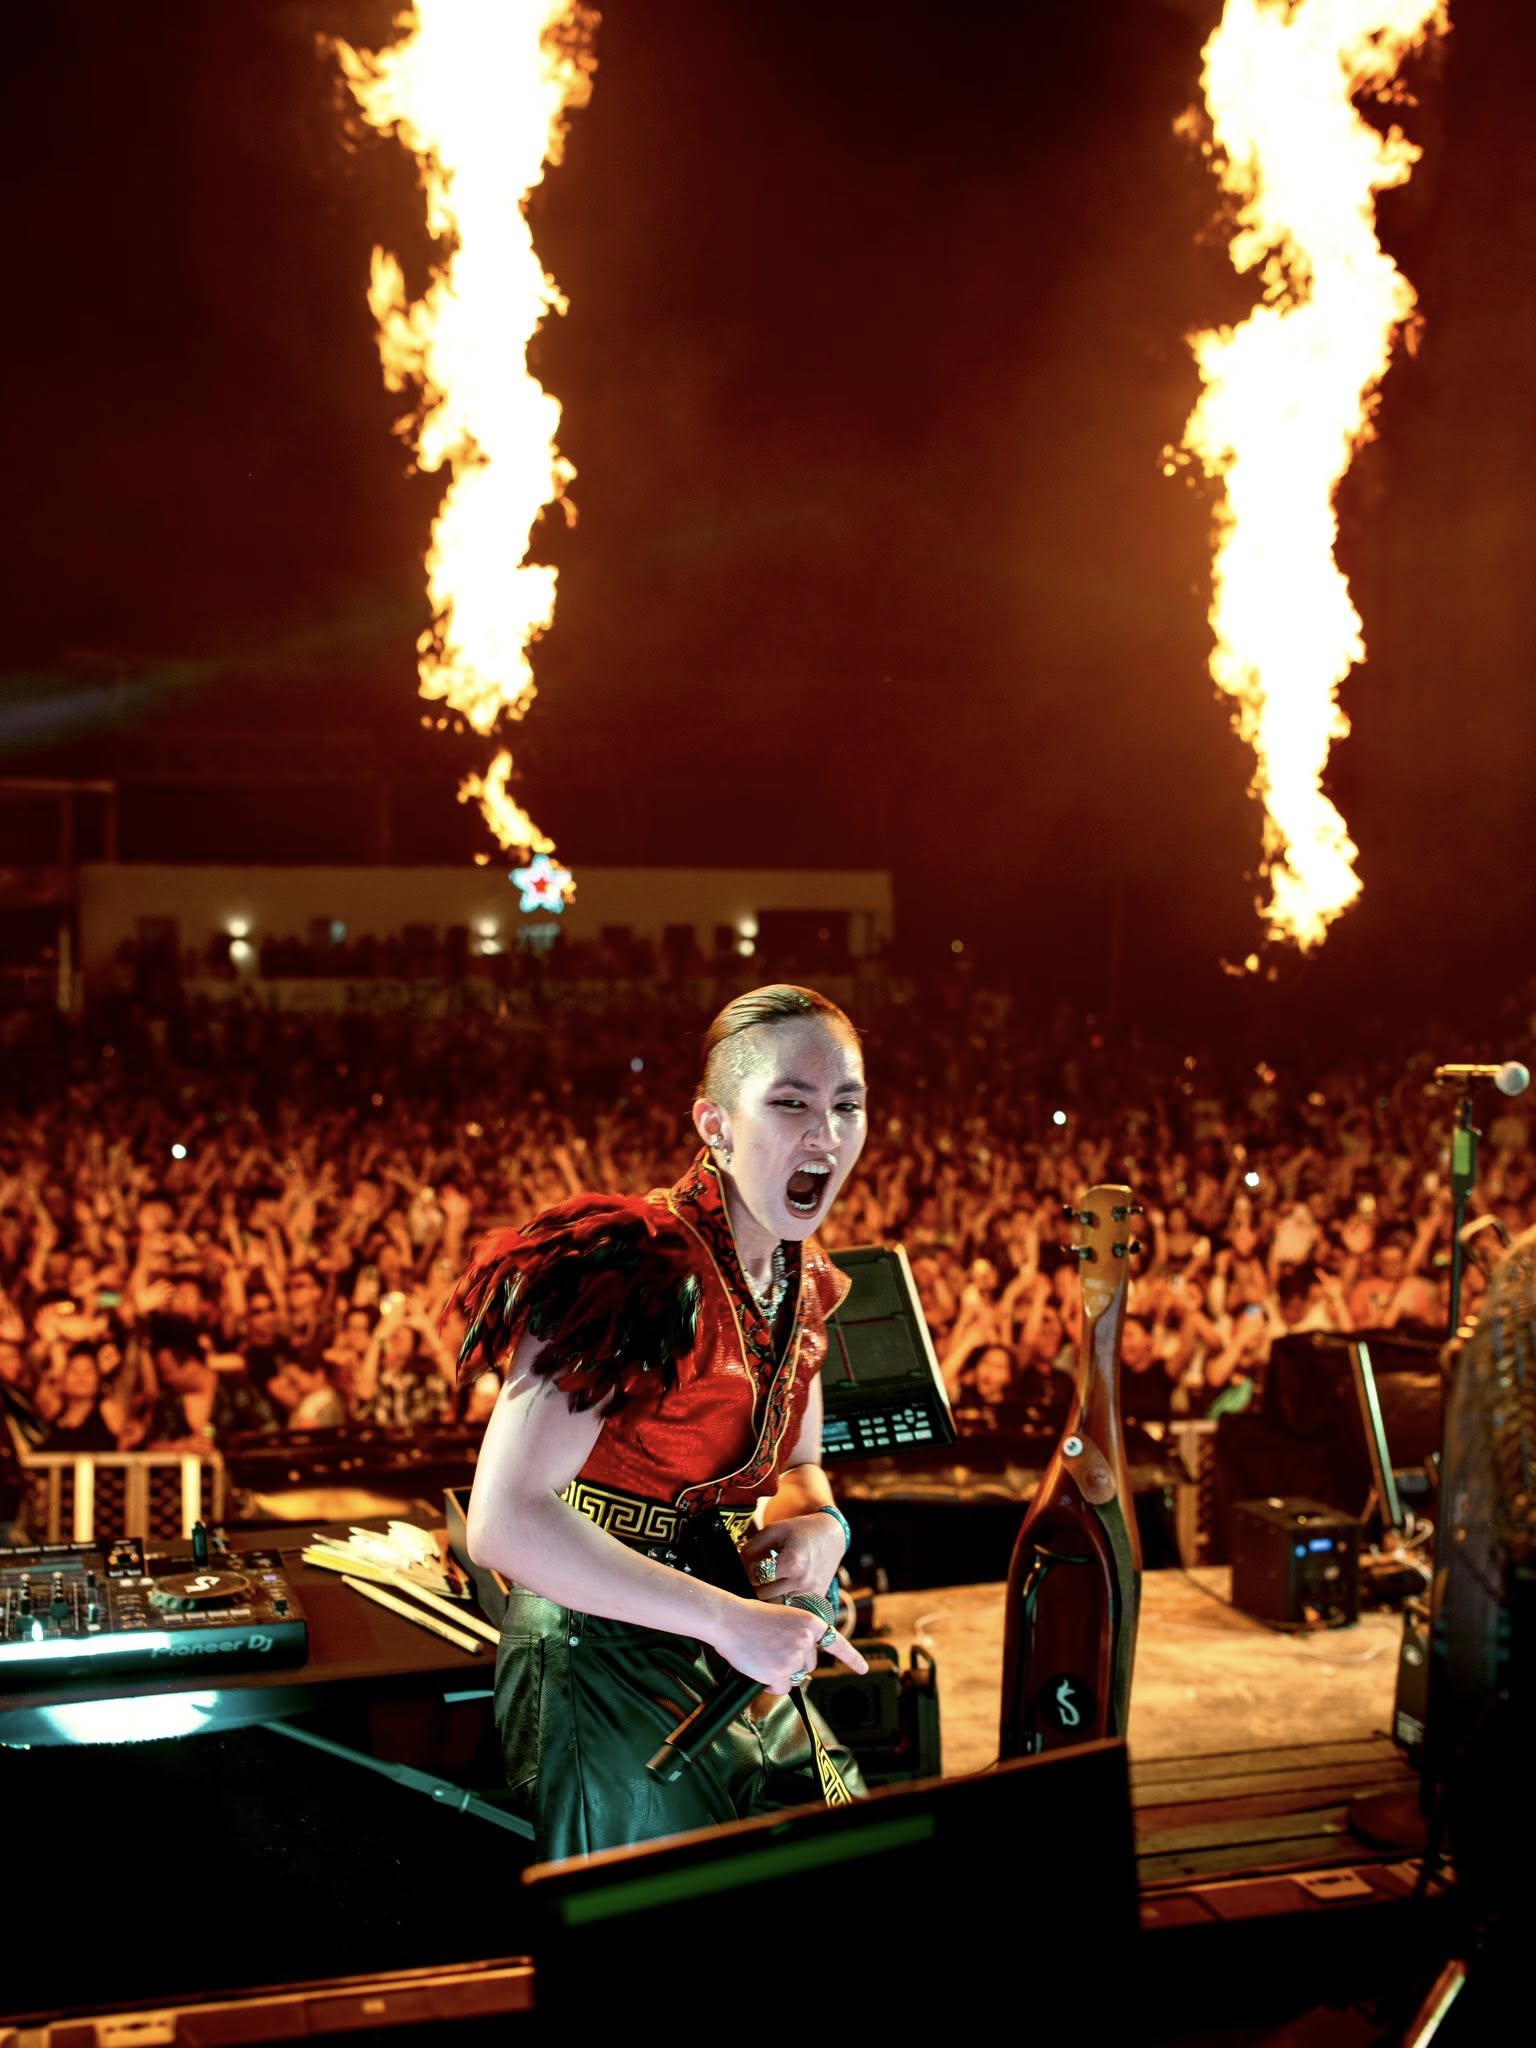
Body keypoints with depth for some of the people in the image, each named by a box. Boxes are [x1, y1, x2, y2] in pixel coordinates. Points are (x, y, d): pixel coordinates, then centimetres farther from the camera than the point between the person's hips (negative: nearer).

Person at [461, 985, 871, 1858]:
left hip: (737, 1667, 8)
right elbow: (504, 1520, -30)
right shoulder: (637, 1270, -23)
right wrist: (727, 1617, -28)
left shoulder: (800, 1283, 4)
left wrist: (817, 1524, -6)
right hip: (605, 1659, -8)